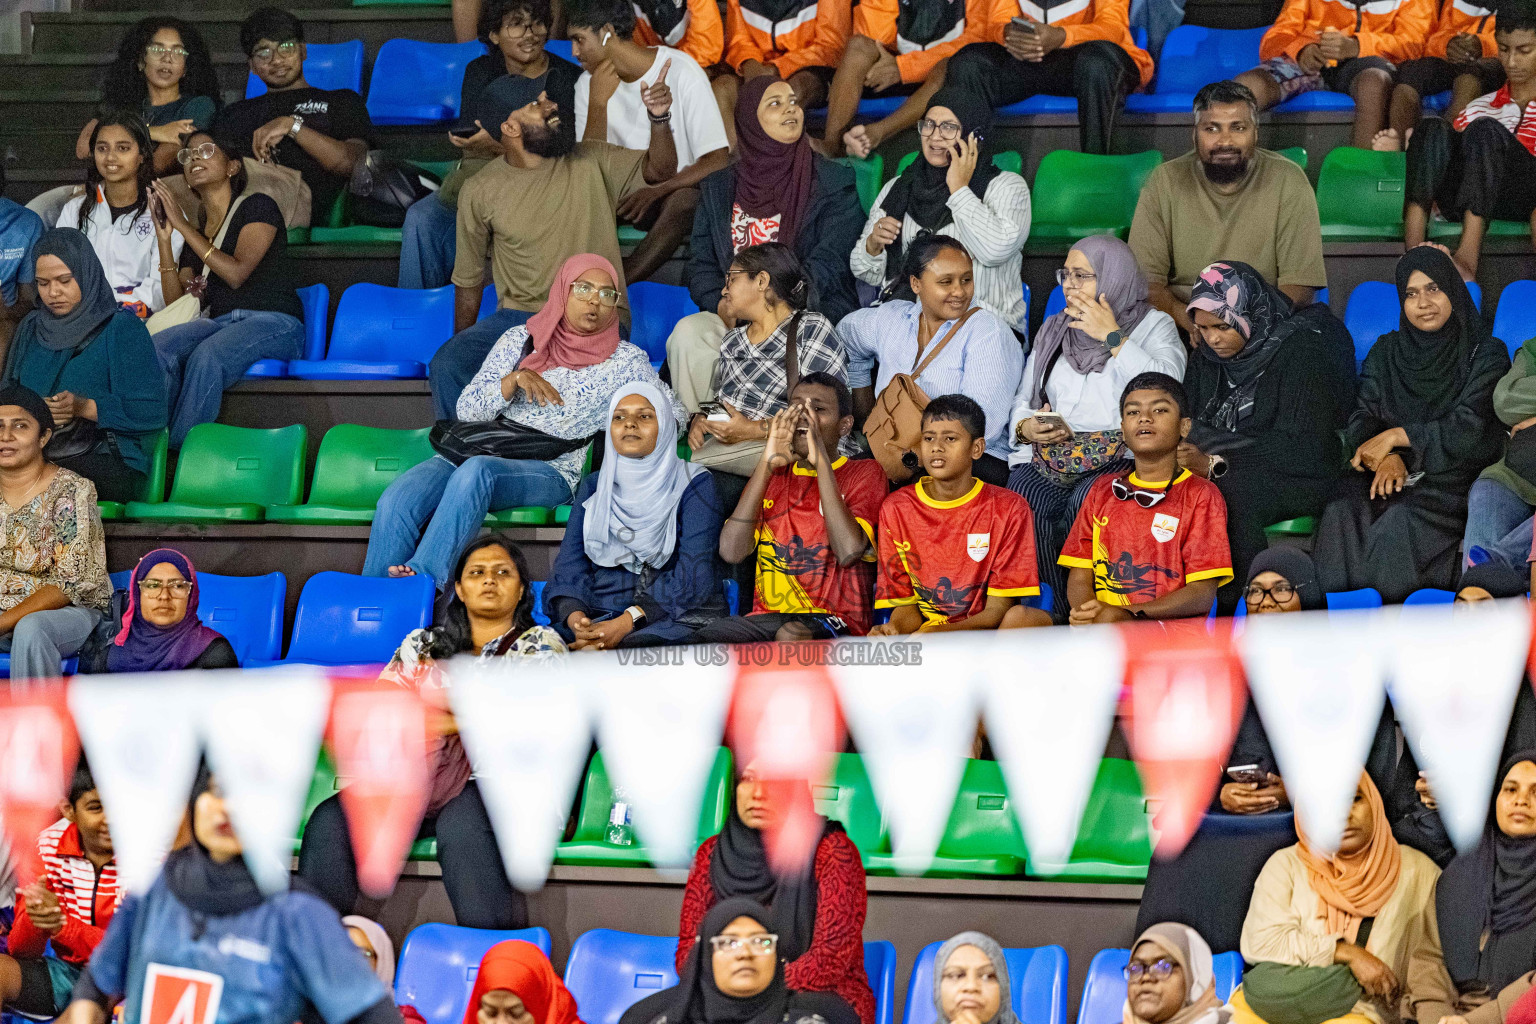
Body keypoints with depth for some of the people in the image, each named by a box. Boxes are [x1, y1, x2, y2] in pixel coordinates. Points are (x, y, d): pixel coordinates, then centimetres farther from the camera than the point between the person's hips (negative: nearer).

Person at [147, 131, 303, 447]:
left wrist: (182, 225, -6)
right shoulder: (197, 232, 23)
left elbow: (236, 273, -10)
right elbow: (176, 302, 14)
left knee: (206, 356, -37)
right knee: (158, 348, -28)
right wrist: (164, 238, 6)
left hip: (274, 323, -5)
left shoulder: (257, 207, 6)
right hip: (220, 322, 5)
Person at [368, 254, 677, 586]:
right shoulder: (520, 340, 16)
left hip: (551, 473, -3)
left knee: (477, 470, -38)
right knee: (396, 499, -27)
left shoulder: (626, 362, 12)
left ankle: (421, 581, -44)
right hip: (483, 449, 3)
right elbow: (467, 411, 10)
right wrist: (514, 380, -8)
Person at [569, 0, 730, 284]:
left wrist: (656, 191, -31)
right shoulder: (589, 85, 1)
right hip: (628, 194, 5)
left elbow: (718, 160, -18)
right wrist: (597, 103, -19)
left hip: (681, 189, -5)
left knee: (682, 200, -38)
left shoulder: (680, 71, -14)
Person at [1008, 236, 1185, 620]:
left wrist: (1112, 337, -6)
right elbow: (1022, 401, 25)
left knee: (1085, 503, -36)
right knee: (1023, 503, -30)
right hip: (1047, 458, 4)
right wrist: (1026, 426, 1)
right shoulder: (1053, 330, 26)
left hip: (1117, 459, -4)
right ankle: (1059, 614, -22)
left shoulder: (1154, 325, 11)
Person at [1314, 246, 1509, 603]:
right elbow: (1360, 423, 8)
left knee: (1402, 520, -36)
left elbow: (1469, 431, -7)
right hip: (1390, 473, 3)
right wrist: (1386, 457, -13)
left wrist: (1397, 436, -9)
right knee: (1342, 513, -30)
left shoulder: (1486, 355, 4)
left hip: (1453, 480, -3)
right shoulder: (1386, 352, 17)